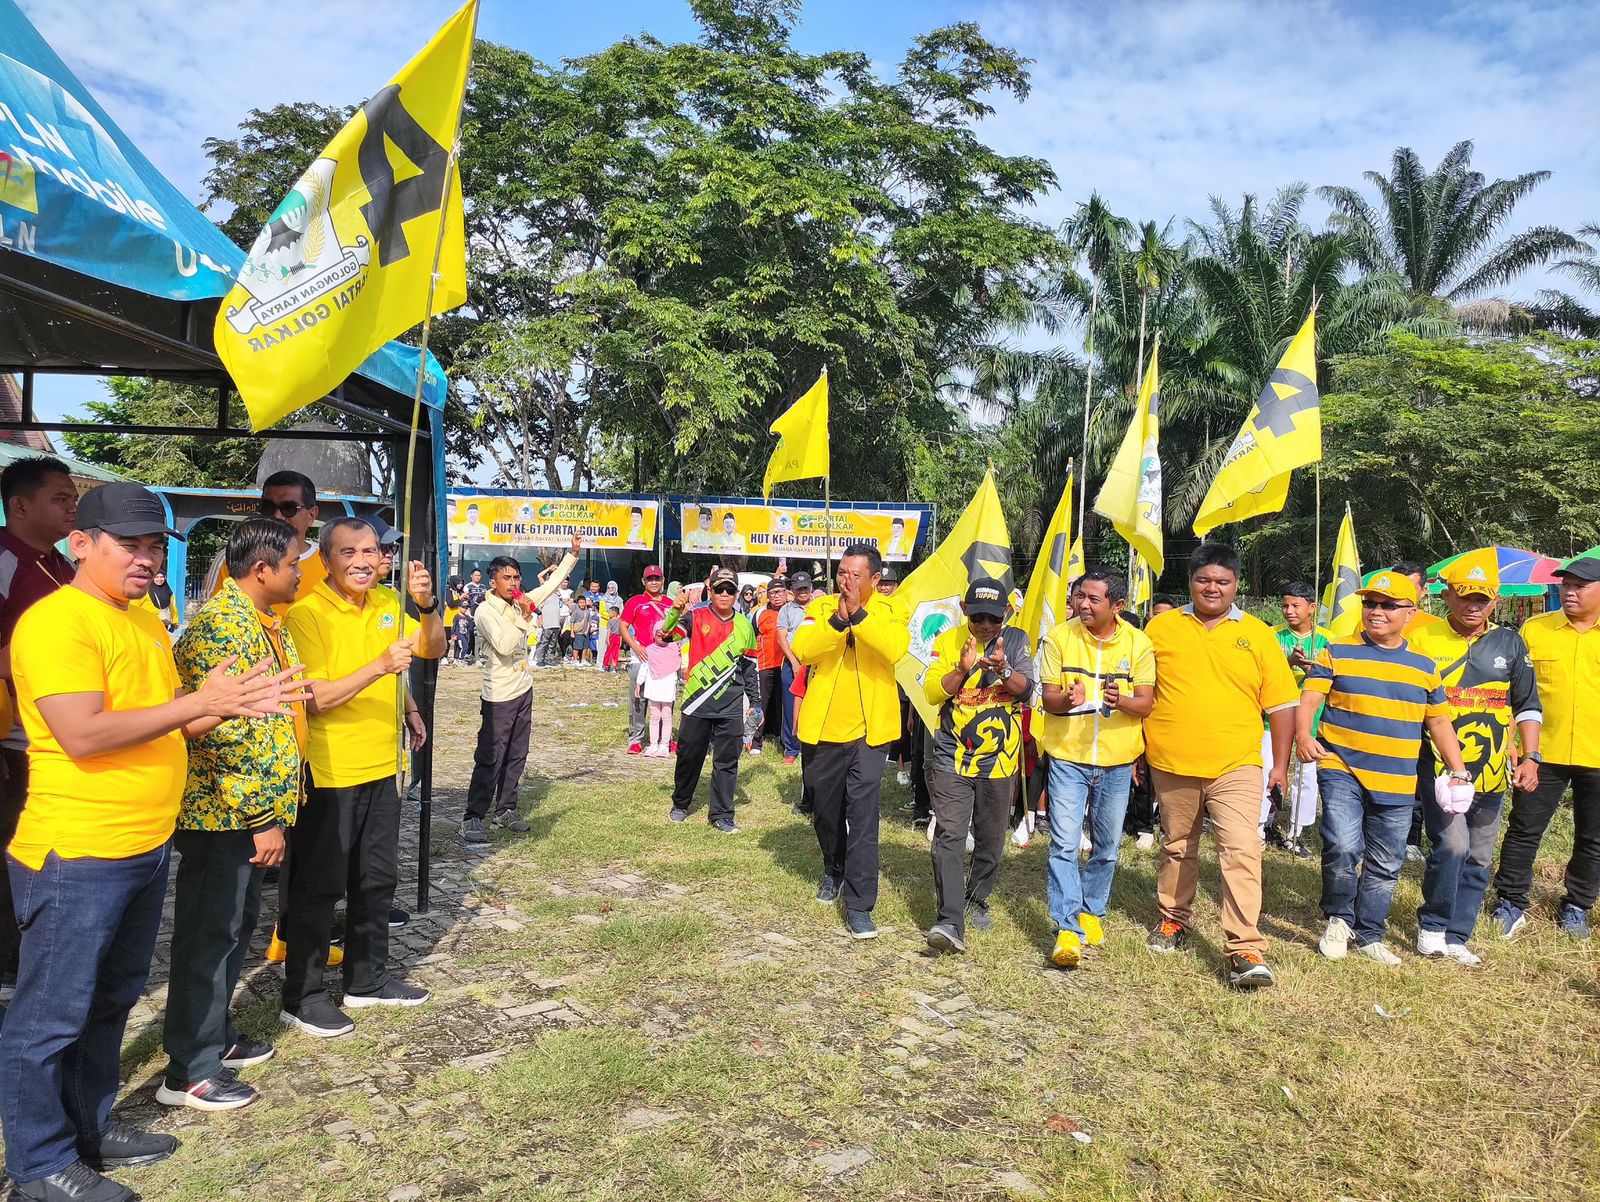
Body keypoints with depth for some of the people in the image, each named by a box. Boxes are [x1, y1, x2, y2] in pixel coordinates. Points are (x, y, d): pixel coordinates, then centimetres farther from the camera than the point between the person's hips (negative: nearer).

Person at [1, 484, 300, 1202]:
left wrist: (233, 705, 0)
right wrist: (197, 702, -24)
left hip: (147, 847, 9)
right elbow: (82, 735, -26)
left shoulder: (145, 619, 11)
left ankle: (91, 1127, 37)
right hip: (76, 854, -9)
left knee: (110, 1001, 21)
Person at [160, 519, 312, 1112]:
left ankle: (214, 1034, 36)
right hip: (224, 814, -10)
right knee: (209, 933, 2)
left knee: (238, 923, 20)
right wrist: (262, 817, -23)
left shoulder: (265, 619, 11)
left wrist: (274, 807, 20)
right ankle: (189, 1069, 16)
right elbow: (224, 734, -26)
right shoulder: (221, 624, -22)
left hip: (256, 808, 10)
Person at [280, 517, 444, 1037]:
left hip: (381, 767, 7)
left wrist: (426, 603, -11)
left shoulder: (388, 602, 6)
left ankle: (367, 979, 31)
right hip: (329, 773, -7)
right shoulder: (307, 612, -15)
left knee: (377, 880, 16)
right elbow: (316, 699, -20)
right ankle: (302, 996, 19)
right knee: (319, 887, 4)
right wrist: (379, 666, -32)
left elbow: (432, 649, 7)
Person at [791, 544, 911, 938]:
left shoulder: (887, 610, -4)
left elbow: (897, 647, -25)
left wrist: (857, 614, -29)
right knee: (825, 809, 19)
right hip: (822, 729, 3)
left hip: (869, 730, -3)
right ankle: (834, 869, 46)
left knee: (862, 814, -9)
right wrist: (838, 619, -27)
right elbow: (801, 649, -16)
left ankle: (859, 904, -1)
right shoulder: (821, 607, 1)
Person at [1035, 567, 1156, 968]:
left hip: (1116, 759, 2)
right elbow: (1048, 697, -5)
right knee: (1064, 844, -9)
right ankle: (1068, 929, -5)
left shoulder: (1139, 643, -4)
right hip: (1068, 756, -1)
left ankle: (1092, 912, 33)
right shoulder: (1059, 638, -6)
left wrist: (1121, 701, -27)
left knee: (1107, 847, 13)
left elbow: (1147, 703, -5)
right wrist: (1065, 699, -28)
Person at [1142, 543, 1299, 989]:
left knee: (1242, 851, -12)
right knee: (1177, 848, 17)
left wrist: (1280, 763, 3)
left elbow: (1280, 702, 5)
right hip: (1171, 764, 2)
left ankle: (1245, 949, -7)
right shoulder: (1161, 627, 3)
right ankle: (1174, 919, 36)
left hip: (1236, 766, -1)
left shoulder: (1257, 634, 2)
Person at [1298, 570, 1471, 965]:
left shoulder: (1424, 666, 9)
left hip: (1396, 784, 4)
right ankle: (1338, 920, 4)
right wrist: (1303, 733, -25)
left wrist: (1458, 771, 7)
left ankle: (1369, 936, 27)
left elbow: (1439, 721, 14)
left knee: (1385, 865, 11)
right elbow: (1309, 699, -7)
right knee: (1343, 847, -20)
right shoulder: (1338, 652, -1)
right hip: (1341, 772, -4)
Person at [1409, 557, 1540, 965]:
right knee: (1452, 844, -18)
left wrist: (1530, 757, 4)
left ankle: (1455, 937, 22)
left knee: (1478, 859, 9)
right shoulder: (1422, 639, -4)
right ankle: (1432, 926, 3)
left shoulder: (1510, 643, 7)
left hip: (1491, 773, 4)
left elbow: (1527, 705, 13)